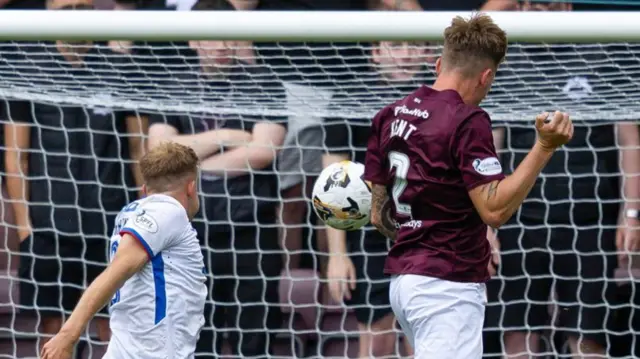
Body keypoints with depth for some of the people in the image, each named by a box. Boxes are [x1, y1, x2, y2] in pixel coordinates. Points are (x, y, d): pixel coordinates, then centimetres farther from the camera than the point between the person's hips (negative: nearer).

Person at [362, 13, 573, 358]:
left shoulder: (389, 117, 10)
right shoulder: (467, 122, -13)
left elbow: (379, 215, 13)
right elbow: (494, 209, -19)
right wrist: (544, 148, -22)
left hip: (403, 279, 9)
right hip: (448, 287, -9)